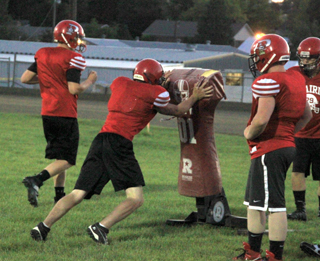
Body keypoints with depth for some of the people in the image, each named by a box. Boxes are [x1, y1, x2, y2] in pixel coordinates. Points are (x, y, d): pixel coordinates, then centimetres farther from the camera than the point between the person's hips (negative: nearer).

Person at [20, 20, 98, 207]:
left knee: (59, 155, 18)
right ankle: (36, 181, -23)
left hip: (47, 114, 7)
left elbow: (25, 79, 6)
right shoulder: (73, 58, -12)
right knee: (67, 160, -4)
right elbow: (74, 89, -18)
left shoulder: (42, 54, 7)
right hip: (66, 114, -7)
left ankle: (60, 195, 18)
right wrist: (90, 81, 0)